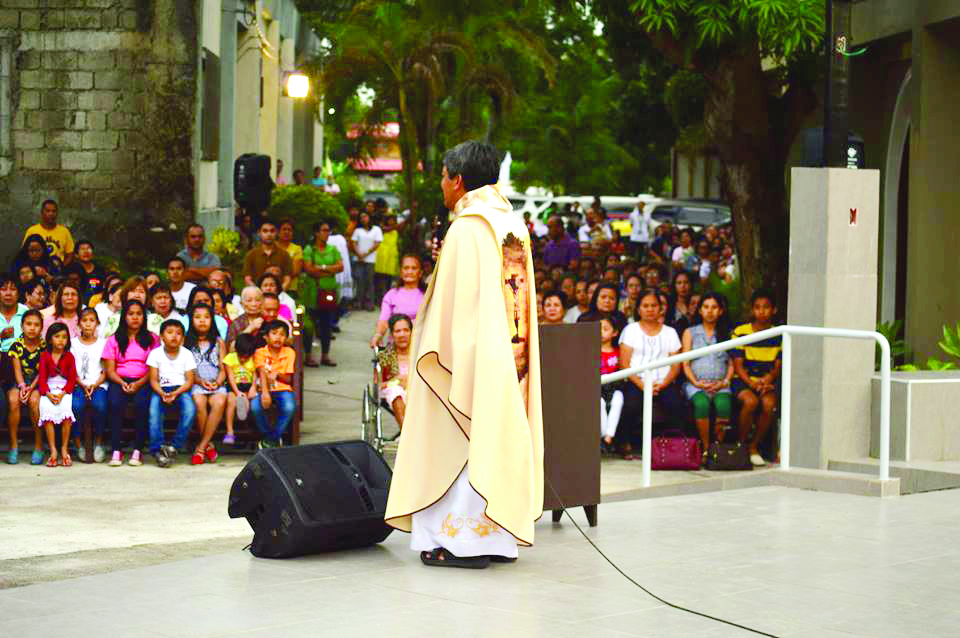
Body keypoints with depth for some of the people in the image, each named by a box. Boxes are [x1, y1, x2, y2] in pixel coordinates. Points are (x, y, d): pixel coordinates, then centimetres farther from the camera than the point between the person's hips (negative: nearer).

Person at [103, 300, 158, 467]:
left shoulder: (152, 339, 13)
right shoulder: (114, 340, 14)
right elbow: (110, 370, 7)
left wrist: (138, 384, -12)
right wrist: (122, 383, -13)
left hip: (143, 382, -1)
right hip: (119, 381, 1)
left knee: (141, 403, -33)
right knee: (115, 404, -31)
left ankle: (137, 450, -27)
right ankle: (116, 451, -29)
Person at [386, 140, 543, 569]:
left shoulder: (466, 230, -14)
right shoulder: (513, 224, 11)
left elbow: (455, 300, -17)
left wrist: (436, 352, -12)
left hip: (471, 353, -8)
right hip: (510, 355, 8)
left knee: (459, 441, -3)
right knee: (498, 437, 11)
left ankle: (463, 539, -3)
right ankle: (498, 537, 14)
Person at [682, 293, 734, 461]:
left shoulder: (726, 334, 18)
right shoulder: (690, 333, 17)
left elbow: (731, 363, 13)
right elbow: (685, 364, 9)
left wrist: (724, 382, -5)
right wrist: (696, 382, -7)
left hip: (720, 385, 0)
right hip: (696, 385, 0)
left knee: (723, 403, -34)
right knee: (701, 403, -35)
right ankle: (705, 448, -27)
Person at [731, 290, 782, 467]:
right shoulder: (740, 332, -2)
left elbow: (778, 366, 2)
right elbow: (738, 365, -5)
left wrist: (769, 378, -20)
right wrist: (752, 384, -21)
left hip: (767, 381, 2)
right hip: (743, 380, -2)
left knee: (769, 404, -30)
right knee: (750, 401, -34)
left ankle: (754, 447, -8)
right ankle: (741, 444, -13)